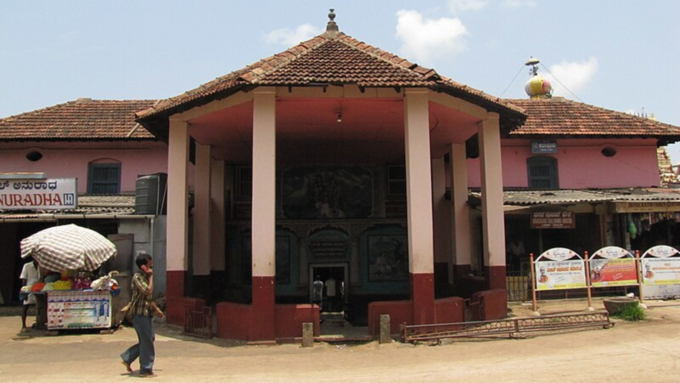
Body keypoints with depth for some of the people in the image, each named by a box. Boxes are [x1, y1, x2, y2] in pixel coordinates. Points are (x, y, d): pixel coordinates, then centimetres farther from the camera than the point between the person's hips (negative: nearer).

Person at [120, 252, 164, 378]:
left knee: (148, 339, 15)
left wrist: (156, 309, 22)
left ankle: (127, 358, 24)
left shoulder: (145, 277, 14)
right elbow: (148, 291, -26)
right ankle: (146, 370, 7)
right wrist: (151, 276, -17)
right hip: (140, 313, -9)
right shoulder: (137, 277, -14)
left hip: (147, 313, 9)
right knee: (147, 342, -2)